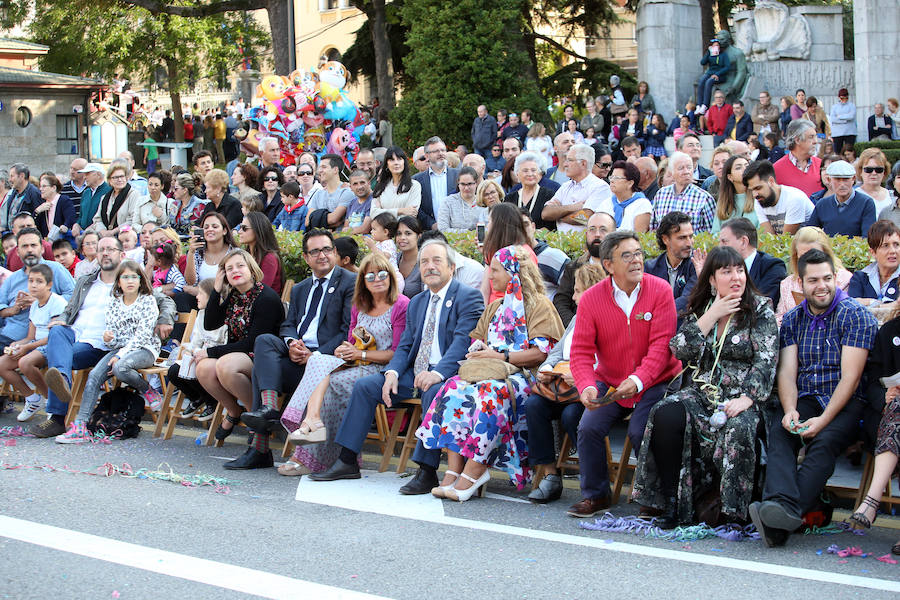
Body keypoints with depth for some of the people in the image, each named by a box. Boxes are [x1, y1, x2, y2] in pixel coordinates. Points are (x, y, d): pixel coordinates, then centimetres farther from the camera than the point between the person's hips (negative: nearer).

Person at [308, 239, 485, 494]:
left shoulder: (468, 297, -3)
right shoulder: (416, 303, 21)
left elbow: (463, 341, -17)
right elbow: (404, 346, 17)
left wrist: (438, 373, -31)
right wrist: (392, 372, -5)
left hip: (448, 374, -7)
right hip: (415, 373, 7)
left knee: (433, 393, -37)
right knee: (365, 385, -4)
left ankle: (427, 472, -33)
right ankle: (347, 461, -2)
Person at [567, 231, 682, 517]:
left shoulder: (660, 291, -10)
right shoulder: (591, 298, -5)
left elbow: (661, 345, -15)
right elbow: (581, 351, -6)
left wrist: (638, 380, -30)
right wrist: (586, 386, -26)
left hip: (654, 383, -2)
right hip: (609, 383, 3)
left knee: (640, 432, -24)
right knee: (588, 427, -17)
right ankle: (595, 495, 5)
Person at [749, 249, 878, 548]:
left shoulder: (855, 316, -2)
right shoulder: (793, 319, 13)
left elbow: (850, 378, -10)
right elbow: (787, 373, 4)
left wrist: (824, 419, -21)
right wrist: (790, 411, -17)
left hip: (845, 402, -3)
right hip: (804, 400, 4)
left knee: (824, 442, -33)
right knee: (779, 434, -28)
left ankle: (787, 511, -49)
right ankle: (779, 506, -49)